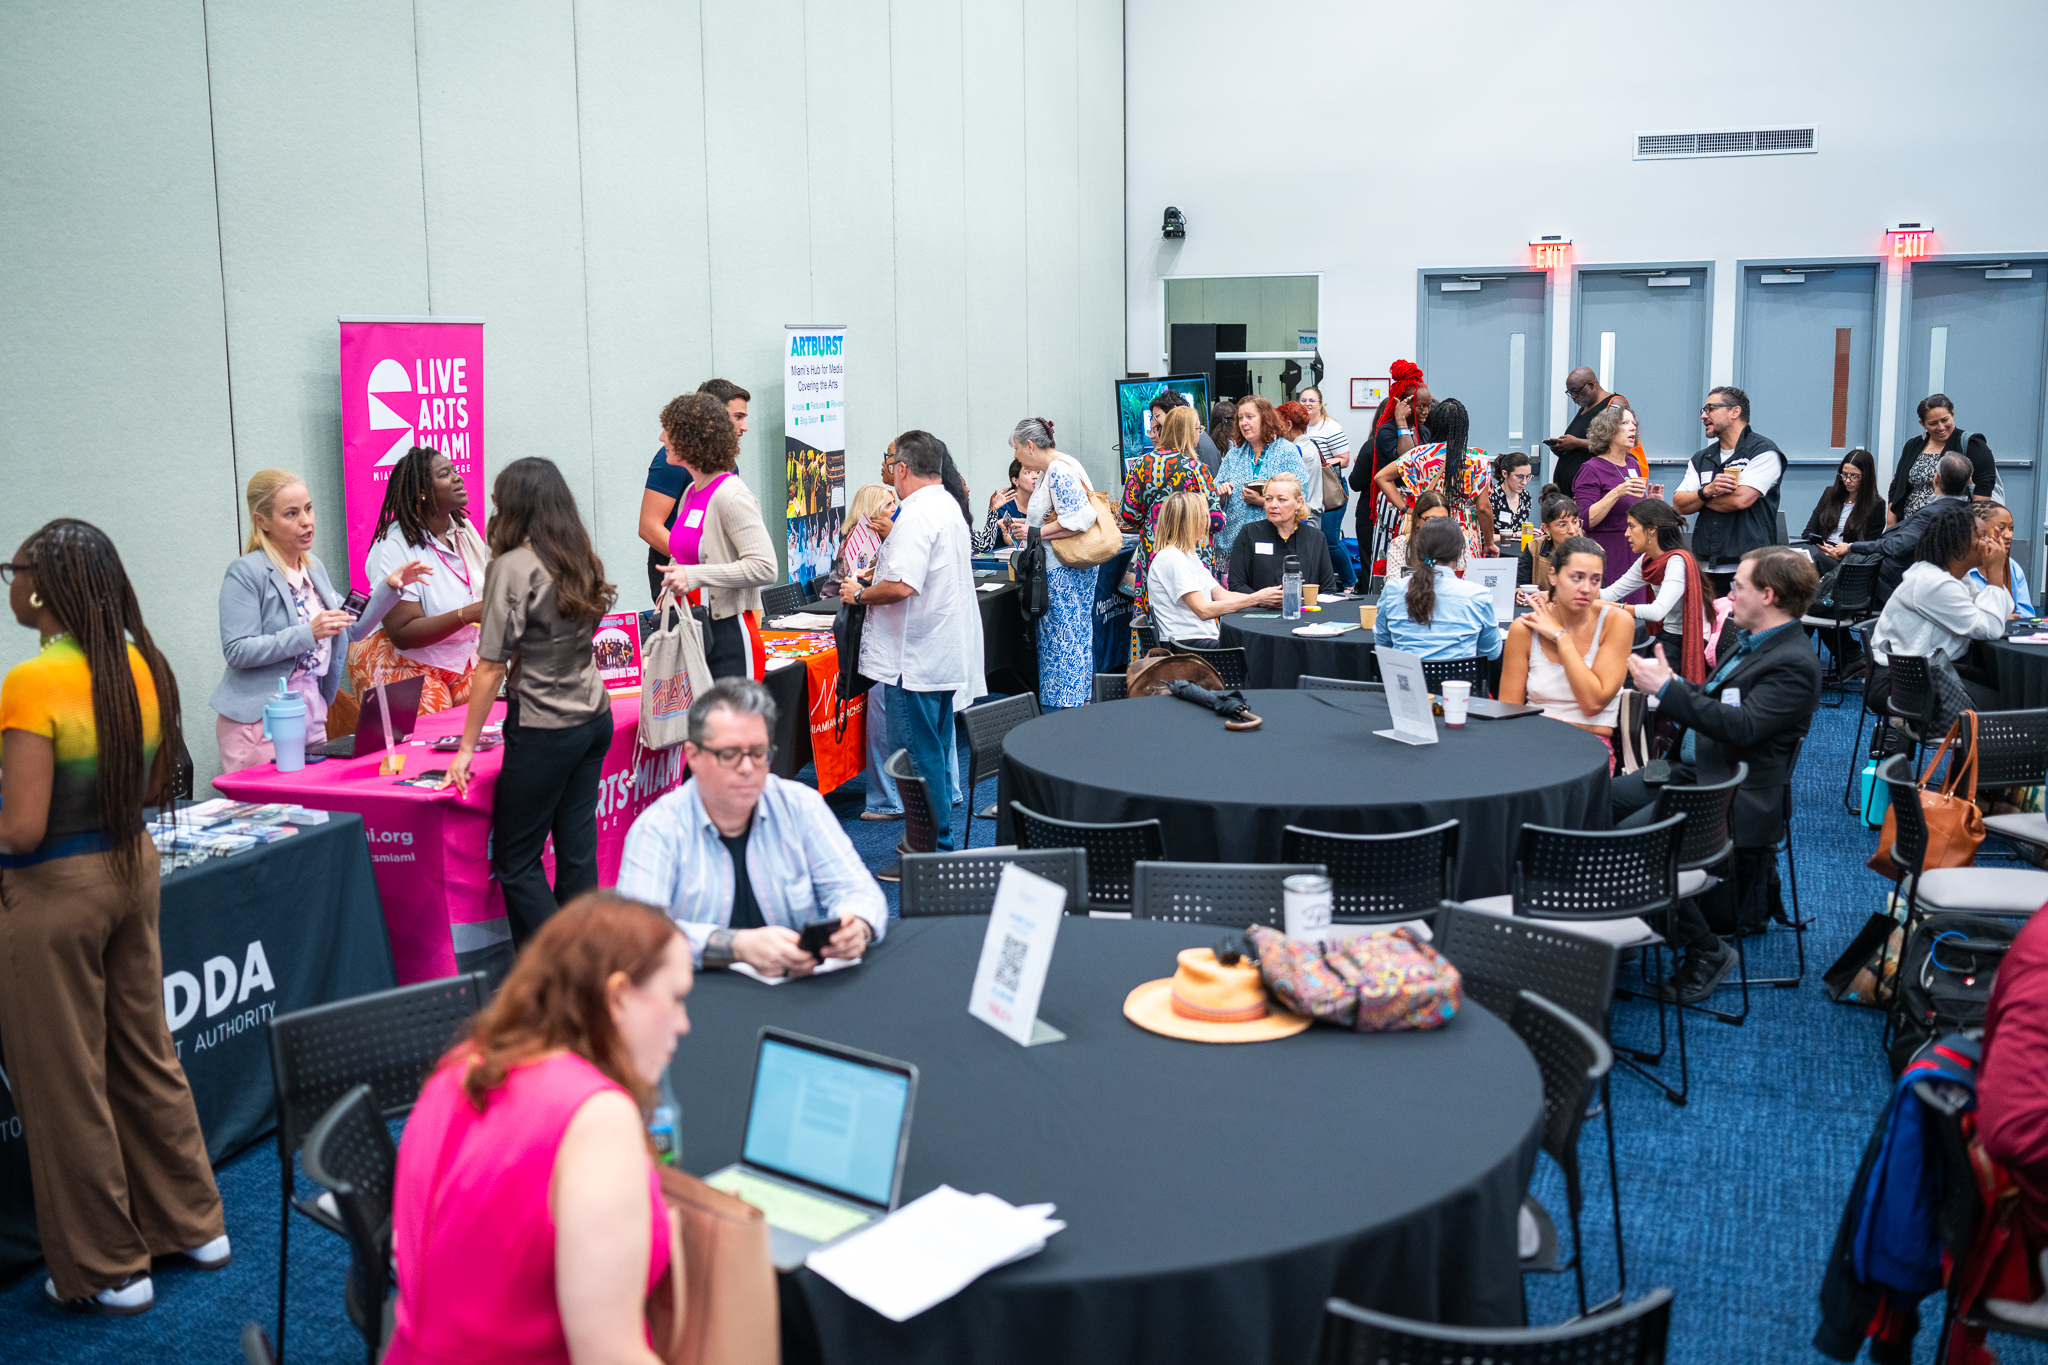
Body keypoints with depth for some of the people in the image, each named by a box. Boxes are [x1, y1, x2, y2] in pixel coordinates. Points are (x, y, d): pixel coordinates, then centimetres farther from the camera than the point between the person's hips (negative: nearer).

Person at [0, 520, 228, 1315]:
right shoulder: (143, 667, 0)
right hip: (132, 868, 7)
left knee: (67, 1085, 8)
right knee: (145, 1055, 20)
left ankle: (107, 1273, 21)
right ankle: (192, 1226, 32)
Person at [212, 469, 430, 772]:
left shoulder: (313, 566, 12)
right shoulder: (246, 573, -10)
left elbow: (351, 629, 17)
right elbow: (237, 652, -17)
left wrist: (388, 587, 5)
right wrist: (308, 634, -25)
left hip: (312, 718, 7)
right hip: (260, 721, -7)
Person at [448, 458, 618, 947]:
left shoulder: (513, 567, -13)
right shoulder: (583, 562, 7)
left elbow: (492, 667, -13)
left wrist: (466, 747, -7)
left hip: (545, 730, -7)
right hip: (595, 718, 7)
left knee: (515, 861, 3)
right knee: (577, 851, 11)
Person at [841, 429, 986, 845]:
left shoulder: (917, 516, -19)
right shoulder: (948, 506, 15)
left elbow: (900, 586, -28)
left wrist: (860, 594, -11)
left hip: (916, 657, -10)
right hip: (947, 652, 10)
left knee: (917, 753, -4)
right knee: (937, 748, 17)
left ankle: (932, 847, 0)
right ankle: (941, 837, 25)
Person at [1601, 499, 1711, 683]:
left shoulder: (1678, 561, -20)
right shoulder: (1648, 561, 7)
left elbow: (1657, 611, -33)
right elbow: (1612, 593, 4)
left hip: (1690, 647, -8)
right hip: (1668, 639, 8)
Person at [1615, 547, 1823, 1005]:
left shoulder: (1794, 665, -18)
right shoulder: (1746, 639, 13)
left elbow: (1742, 726, -27)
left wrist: (1666, 689, -25)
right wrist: (1670, 683, 7)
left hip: (1735, 795, -10)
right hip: (1696, 770, 10)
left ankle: (1705, 951, -8)